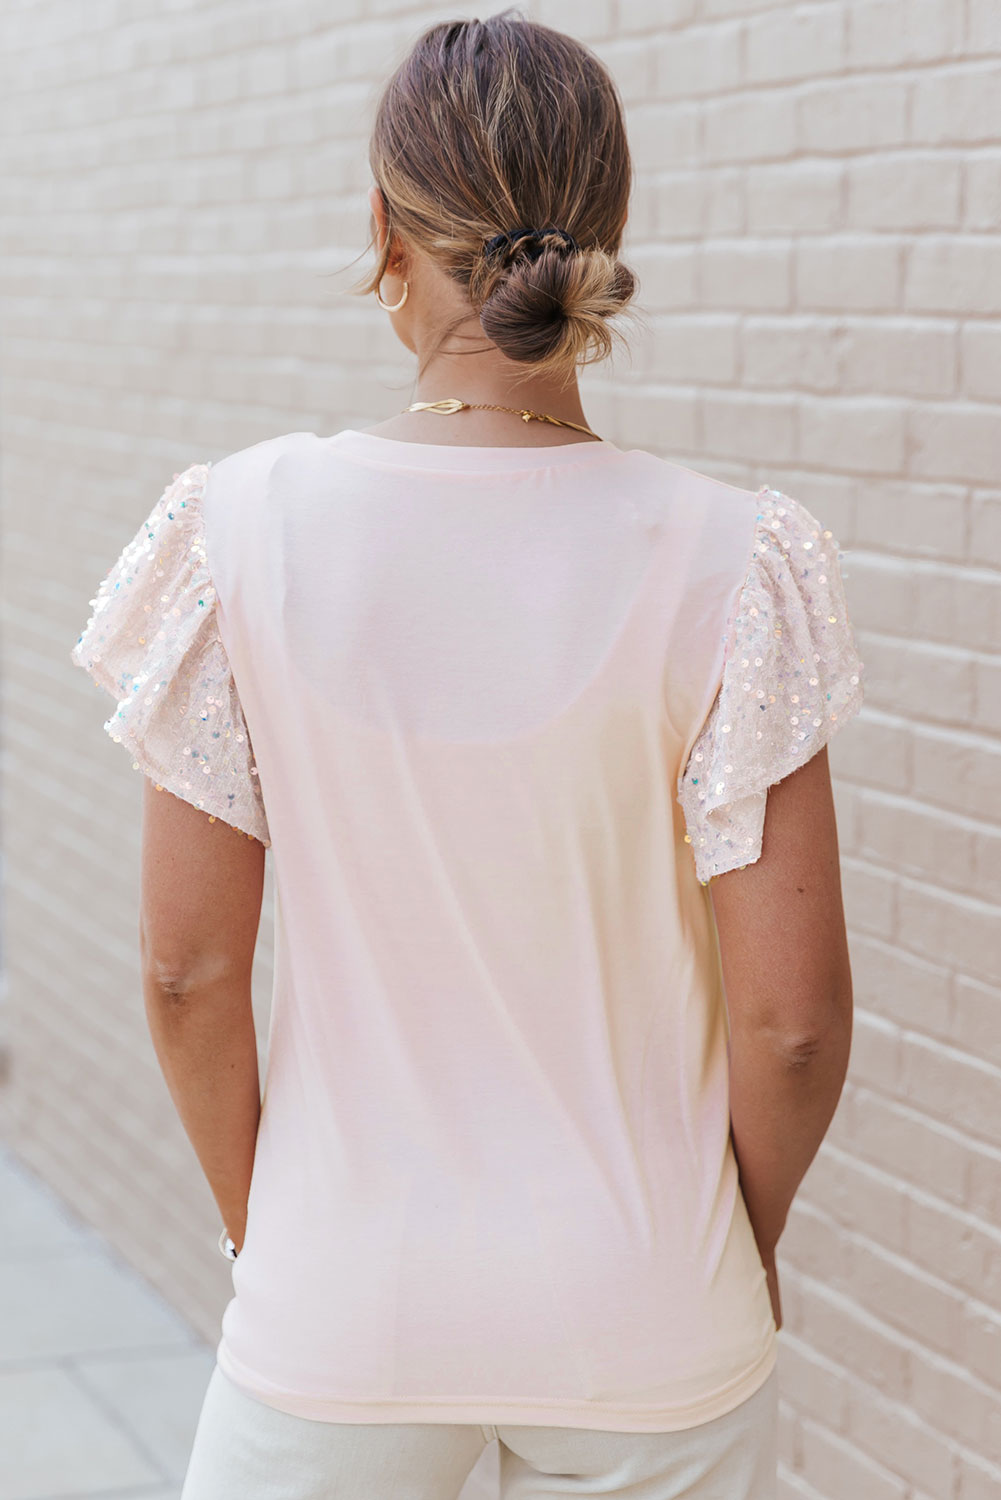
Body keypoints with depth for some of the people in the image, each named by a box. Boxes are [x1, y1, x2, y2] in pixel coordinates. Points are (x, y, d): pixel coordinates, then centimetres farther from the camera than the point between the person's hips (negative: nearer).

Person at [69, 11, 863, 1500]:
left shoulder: (242, 534, -12)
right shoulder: (731, 566, -14)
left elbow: (189, 966, -6)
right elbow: (793, 1013, -11)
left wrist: (255, 1218, 9)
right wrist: (738, 1251, 7)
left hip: (343, 1309, 0)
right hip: (648, 1322, 0)